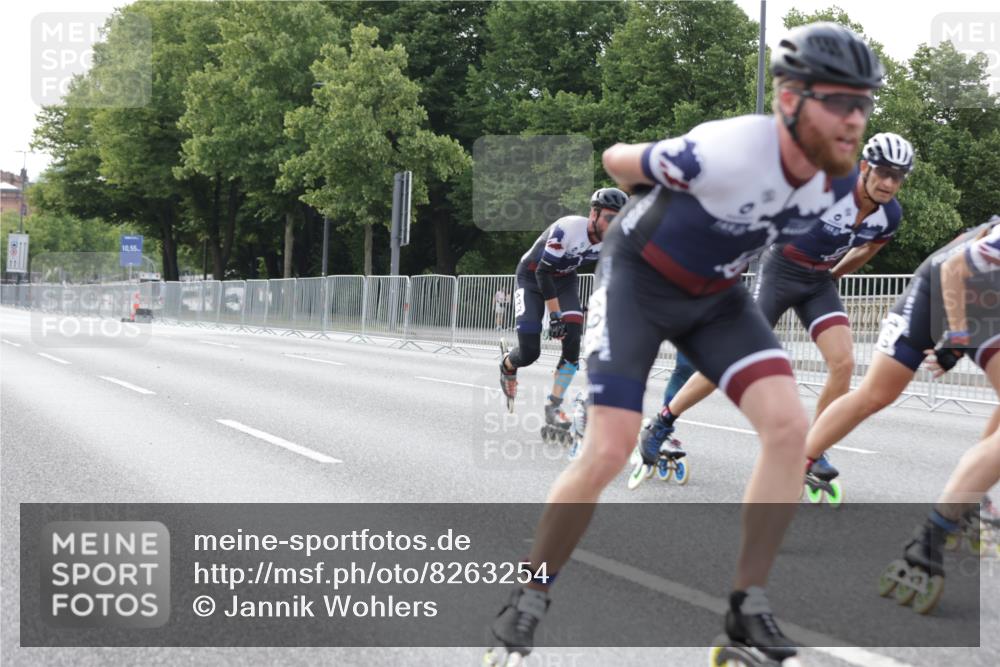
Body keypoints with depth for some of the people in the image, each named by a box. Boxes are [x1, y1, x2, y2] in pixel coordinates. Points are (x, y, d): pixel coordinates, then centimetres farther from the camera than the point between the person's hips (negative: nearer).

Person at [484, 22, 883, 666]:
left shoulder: (834, 180, -13)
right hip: (638, 279, -6)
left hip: (716, 294, 6)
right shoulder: (728, 152, -33)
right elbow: (616, 160, -14)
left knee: (790, 425, -14)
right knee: (608, 452, -15)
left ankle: (750, 612, -3)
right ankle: (527, 602, 7)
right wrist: (663, 201, 5)